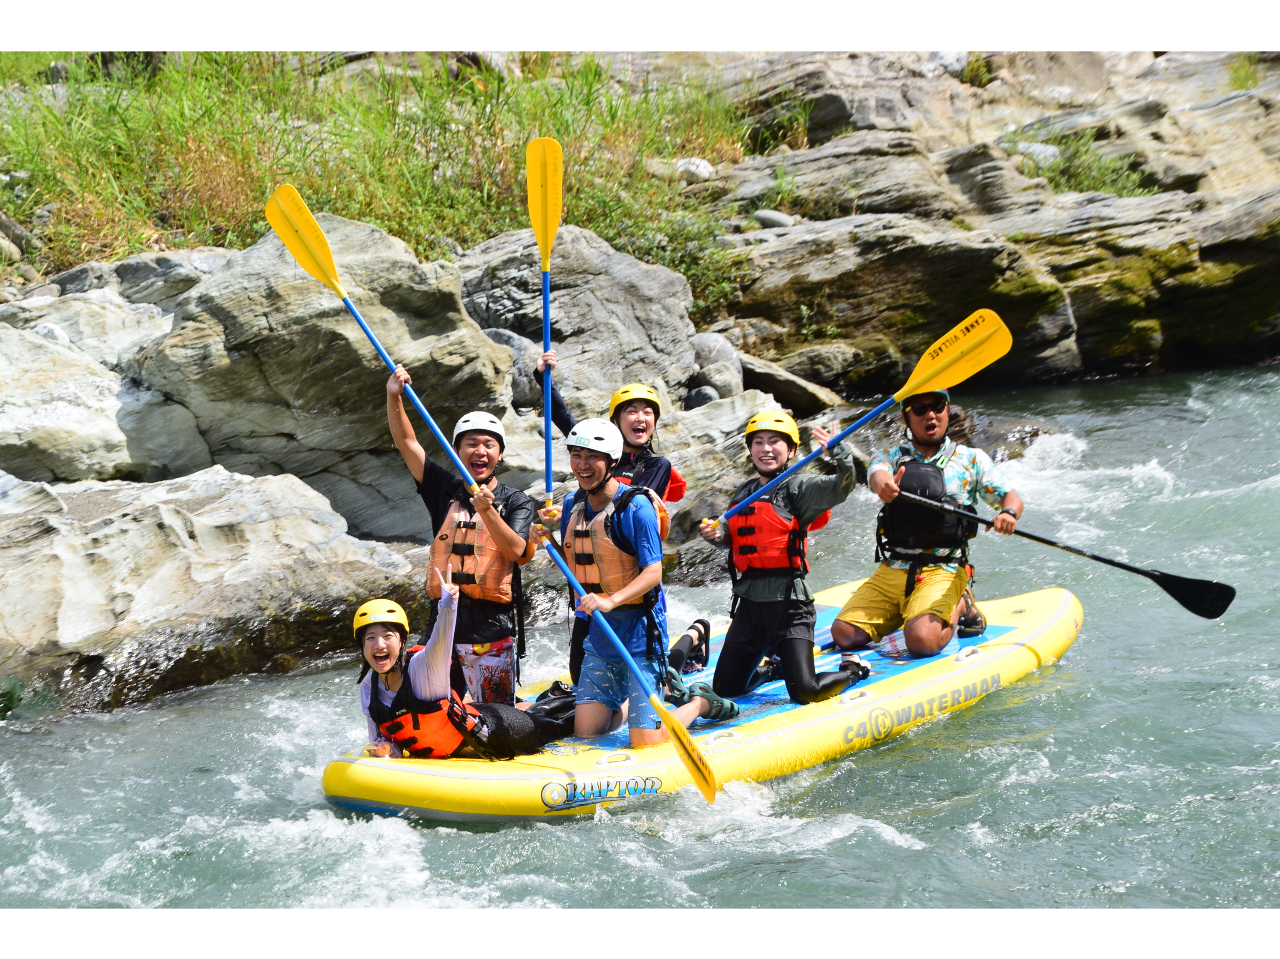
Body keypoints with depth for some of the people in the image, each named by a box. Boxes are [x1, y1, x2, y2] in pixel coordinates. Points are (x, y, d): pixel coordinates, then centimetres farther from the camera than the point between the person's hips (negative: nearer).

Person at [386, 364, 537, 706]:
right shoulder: (446, 491, 9)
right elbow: (407, 442, 1)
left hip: (494, 629, -3)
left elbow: (516, 552, -13)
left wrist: (487, 511, -25)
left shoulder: (516, 502, 2)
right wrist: (394, 397, -12)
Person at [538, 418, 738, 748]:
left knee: (646, 742, -9)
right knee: (586, 731, 5)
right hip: (599, 634, 7)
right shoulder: (574, 507, 5)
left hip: (639, 633, -7)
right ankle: (629, 700, 33)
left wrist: (611, 600, -35)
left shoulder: (636, 506, -16)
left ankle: (700, 702, 18)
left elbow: (653, 573, -21)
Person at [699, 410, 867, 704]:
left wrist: (840, 454, -41)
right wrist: (715, 533, -3)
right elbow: (732, 537, 19)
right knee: (725, 688, 10)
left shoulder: (800, 488, -6)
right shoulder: (744, 493, 12)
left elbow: (842, 487, -22)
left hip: (789, 605, -6)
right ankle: (772, 666, 38)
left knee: (805, 693, -10)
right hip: (748, 604, 6)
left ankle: (853, 671, 21)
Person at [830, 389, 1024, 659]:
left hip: (943, 572, -3)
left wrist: (1009, 513, -25)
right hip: (890, 571, 3)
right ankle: (903, 613, 17)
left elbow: (1011, 498, 1)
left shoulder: (971, 459, 7)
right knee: (844, 634, -12)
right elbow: (877, 474, -14)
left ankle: (960, 606, 6)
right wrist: (884, 486, -41)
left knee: (921, 640, -28)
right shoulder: (890, 457, 9)